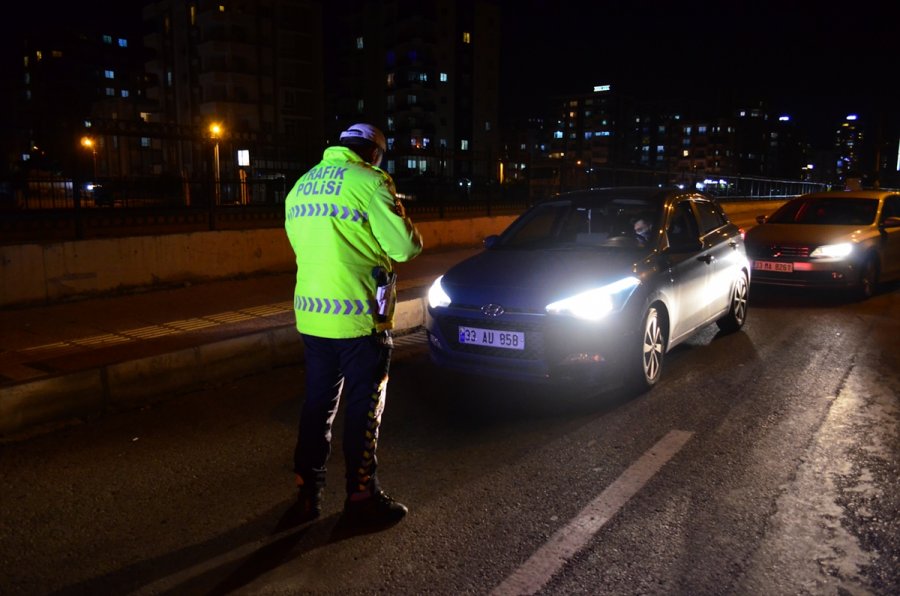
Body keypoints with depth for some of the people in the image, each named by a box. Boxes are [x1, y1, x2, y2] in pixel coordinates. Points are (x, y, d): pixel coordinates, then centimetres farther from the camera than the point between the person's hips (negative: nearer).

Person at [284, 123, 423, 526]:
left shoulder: (301, 186, 12)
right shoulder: (369, 182, -10)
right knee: (363, 408, 6)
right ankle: (362, 497, 15)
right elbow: (404, 247, -12)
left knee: (318, 403, 16)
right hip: (358, 315, -6)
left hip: (311, 313, 7)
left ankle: (307, 492, 24)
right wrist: (411, 236, 10)